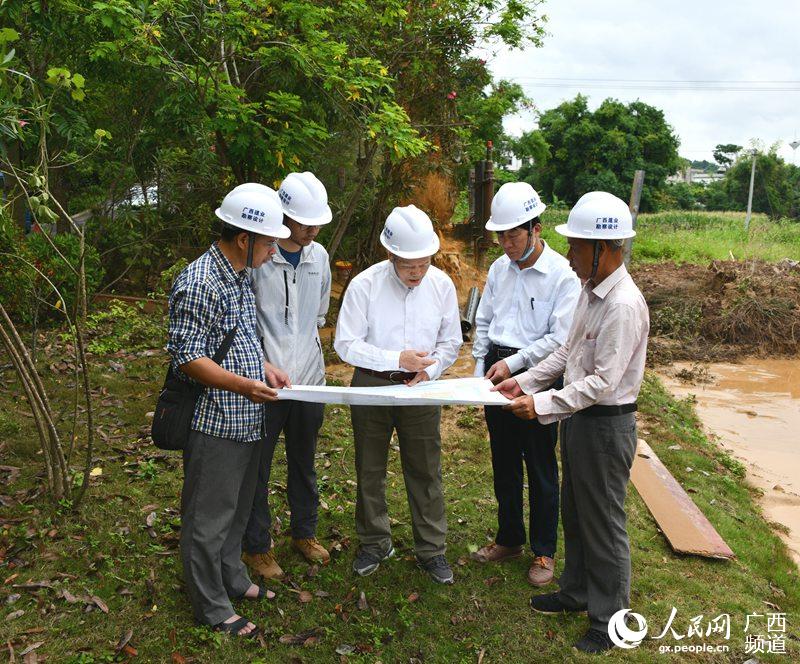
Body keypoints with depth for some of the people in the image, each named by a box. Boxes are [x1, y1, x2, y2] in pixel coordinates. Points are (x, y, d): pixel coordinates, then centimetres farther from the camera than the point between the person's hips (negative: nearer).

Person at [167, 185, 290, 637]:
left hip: (247, 421, 9)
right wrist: (241, 384, -28)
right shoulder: (199, 284, -21)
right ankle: (212, 607, 23)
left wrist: (263, 366, 8)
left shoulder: (241, 276, 9)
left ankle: (233, 578, 42)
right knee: (209, 516, 7)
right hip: (215, 425, -9)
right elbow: (186, 357, -22)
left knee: (238, 508, 23)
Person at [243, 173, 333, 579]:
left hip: (309, 378, 5)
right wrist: (265, 365, -19)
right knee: (257, 468, 8)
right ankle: (256, 546, 26)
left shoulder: (319, 256, 6)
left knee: (304, 462, 19)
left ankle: (305, 532, 38)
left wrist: (304, 346, 14)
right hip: (265, 382, -5)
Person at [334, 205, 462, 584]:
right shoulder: (365, 284, -14)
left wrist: (428, 371, -12)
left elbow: (450, 343, 6)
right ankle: (375, 543, 34)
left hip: (421, 388, 1)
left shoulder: (442, 285, -5)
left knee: (425, 472, 9)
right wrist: (398, 359, -22)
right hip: (371, 386, -1)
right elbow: (345, 344, -14)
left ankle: (431, 549, 27)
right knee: (369, 470, 13)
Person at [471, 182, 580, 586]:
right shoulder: (499, 268, 6)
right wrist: (480, 368, 6)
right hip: (497, 371, 6)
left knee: (541, 469, 7)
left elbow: (560, 338, -16)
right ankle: (509, 539, 35)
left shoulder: (562, 274, -13)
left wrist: (513, 362, -19)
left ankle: (544, 551, 25)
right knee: (504, 463, 17)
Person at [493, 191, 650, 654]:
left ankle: (609, 623, 26)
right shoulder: (591, 291, 4)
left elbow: (603, 382, -27)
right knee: (574, 513, 23)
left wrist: (542, 404, -27)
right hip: (579, 418, 9)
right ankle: (578, 592, 43)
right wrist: (525, 381, 7)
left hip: (607, 425, -9)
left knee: (604, 524, 7)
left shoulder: (624, 306, -25)